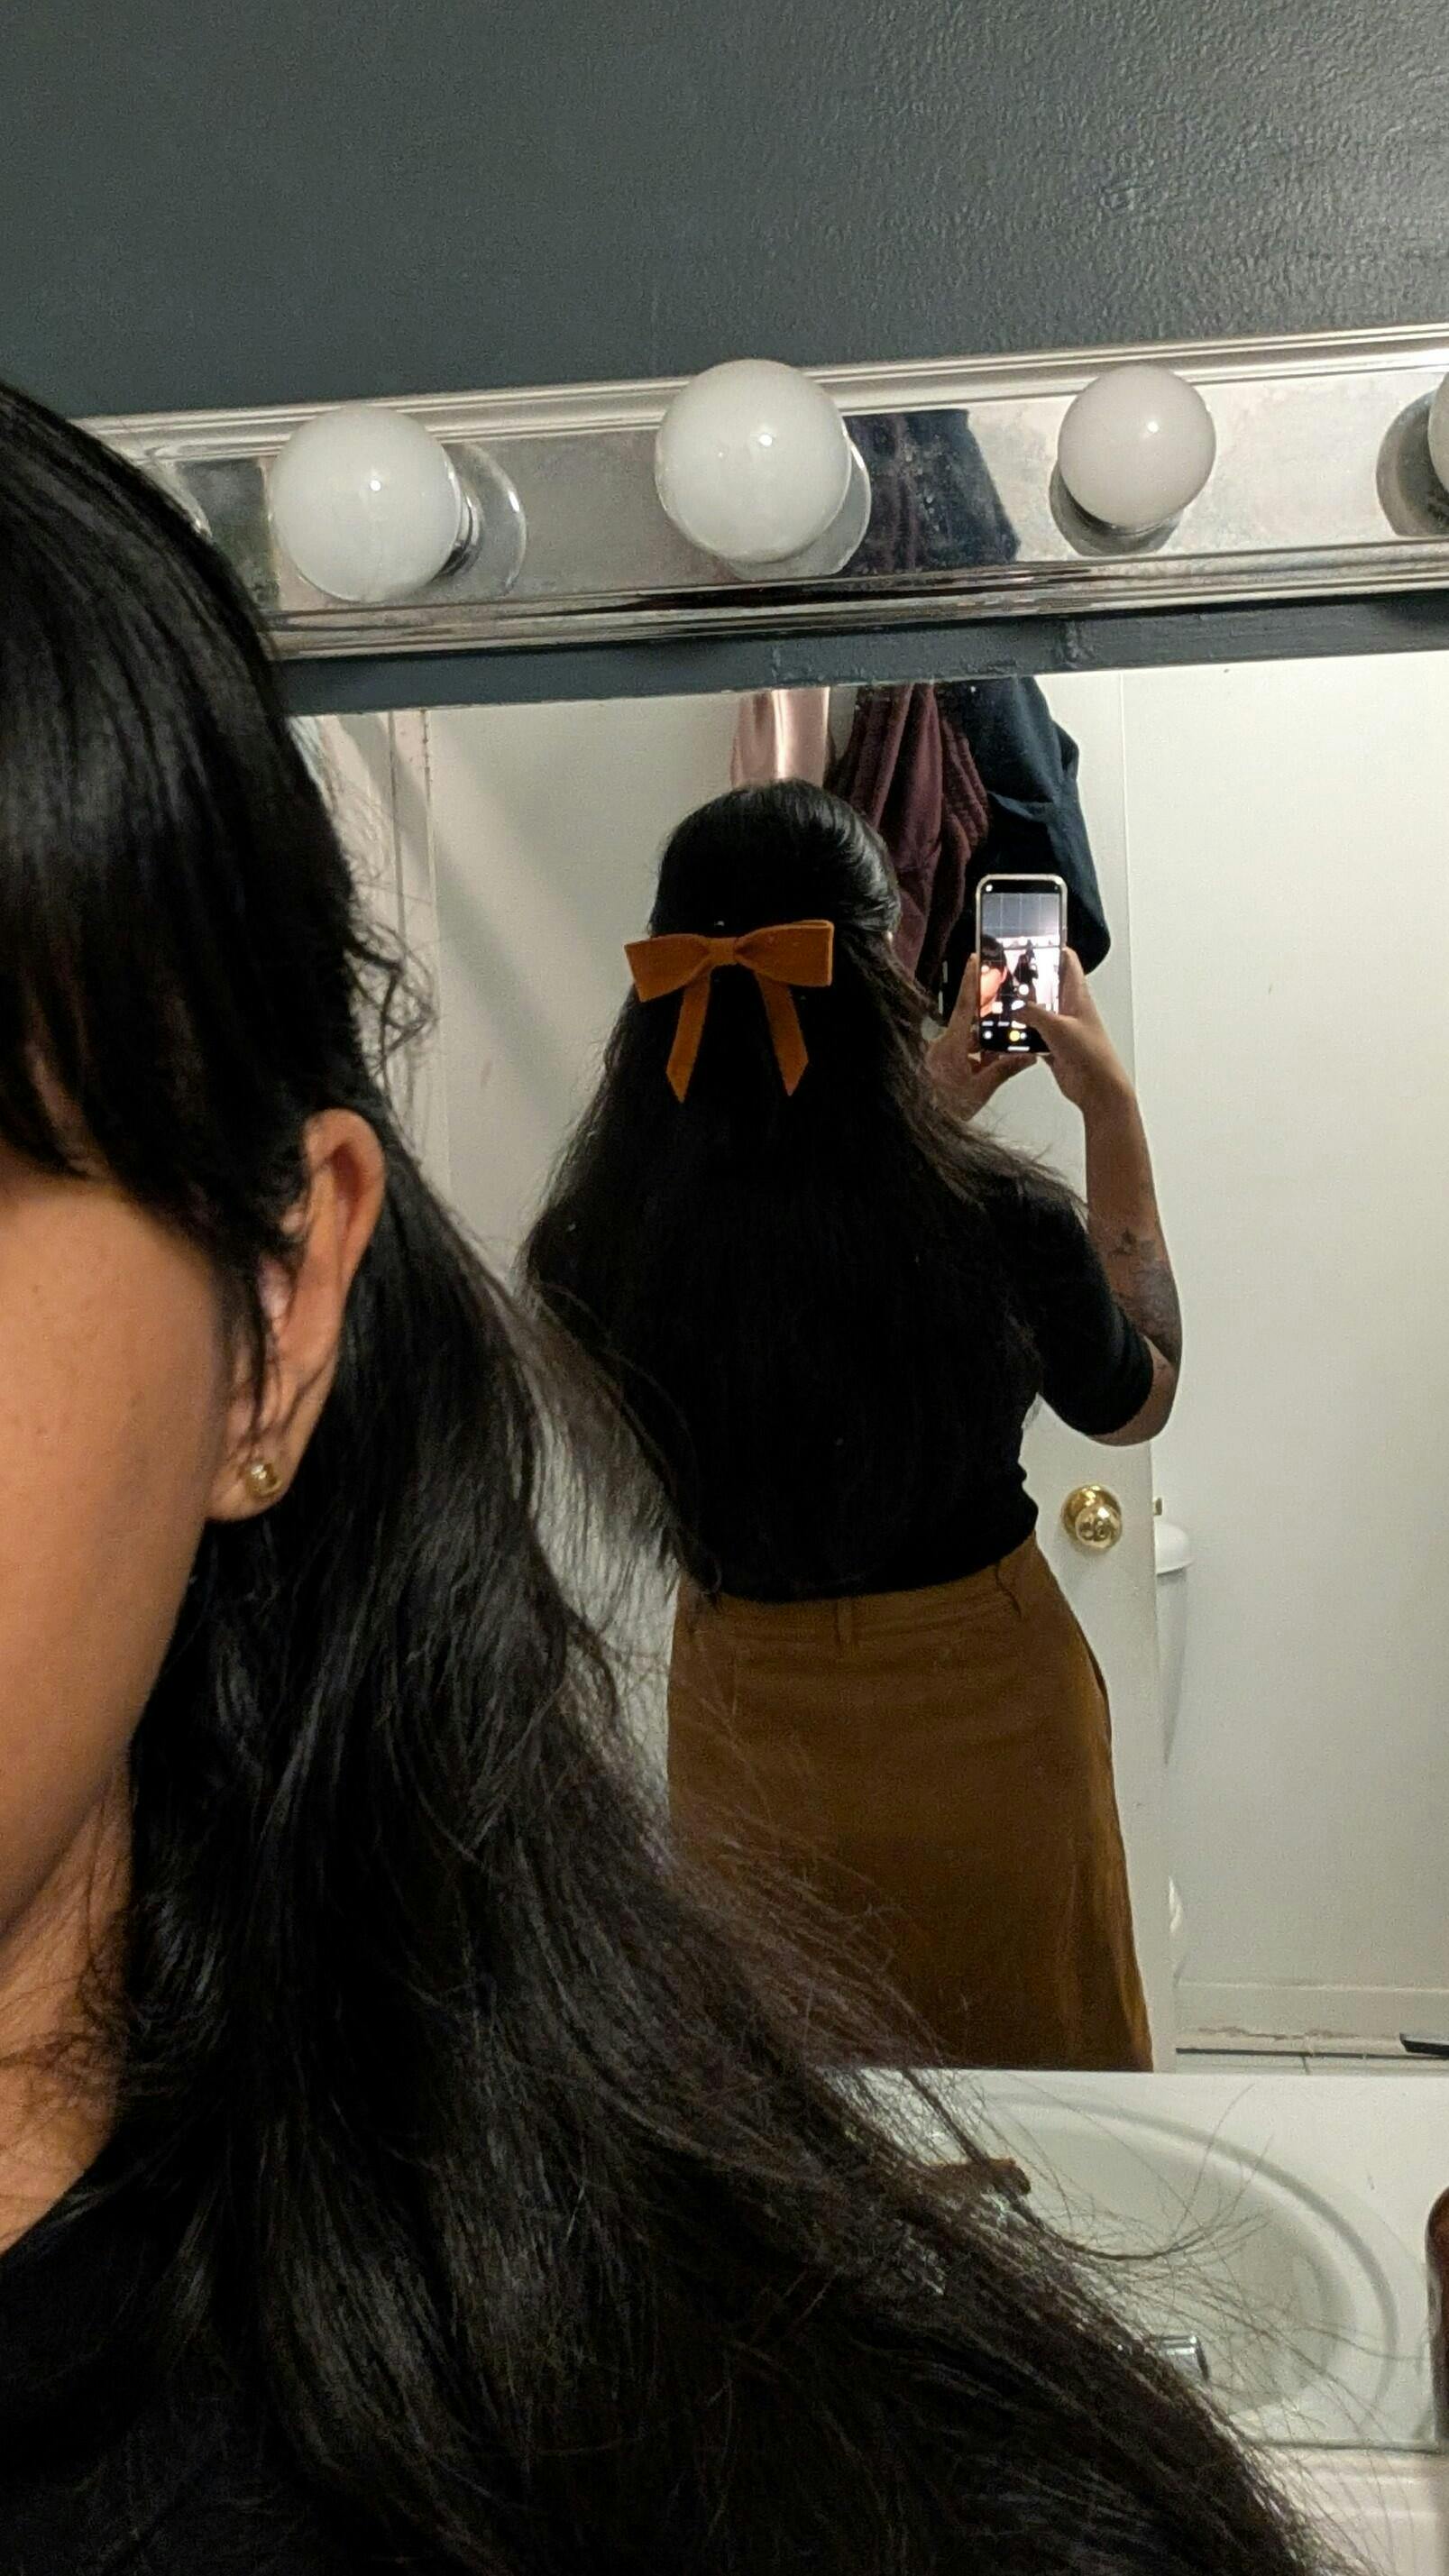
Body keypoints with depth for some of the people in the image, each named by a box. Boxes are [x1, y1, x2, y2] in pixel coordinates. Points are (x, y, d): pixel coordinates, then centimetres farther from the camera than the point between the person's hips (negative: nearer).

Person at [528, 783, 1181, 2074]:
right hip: (980, 1720, -2)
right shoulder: (994, 1220, -26)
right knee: (1030, 2061, 23)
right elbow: (1139, 1400, -2)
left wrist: (930, 1121, 10)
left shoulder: (596, 1240, -17)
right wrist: (1114, 1114, 3)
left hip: (741, 1725, 3)